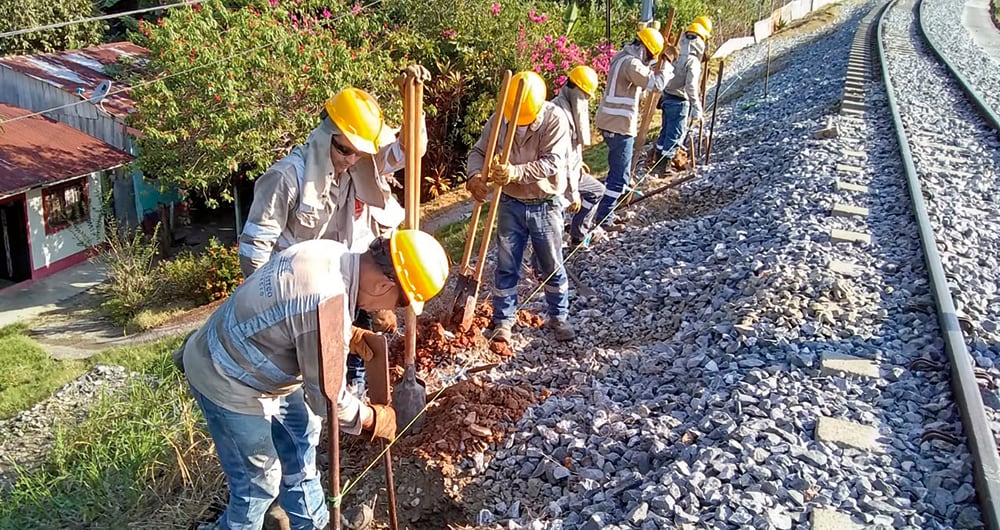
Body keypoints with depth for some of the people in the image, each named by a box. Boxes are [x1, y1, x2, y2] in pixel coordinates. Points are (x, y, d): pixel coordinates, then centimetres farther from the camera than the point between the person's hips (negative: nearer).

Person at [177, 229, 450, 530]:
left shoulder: (330, 252, -10)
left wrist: (350, 335, 3)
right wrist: (374, 419, -6)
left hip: (257, 368, 9)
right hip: (227, 383, -9)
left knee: (300, 441, 22)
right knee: (260, 481, 8)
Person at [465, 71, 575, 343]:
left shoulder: (555, 119, -18)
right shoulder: (498, 119, -8)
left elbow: (552, 162, -25)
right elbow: (479, 152, -4)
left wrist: (515, 172, -39)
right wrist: (475, 175, -27)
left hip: (545, 206, -2)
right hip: (510, 205, 2)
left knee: (552, 266, 11)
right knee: (506, 266, 9)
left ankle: (559, 317, 30)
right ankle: (503, 319, 24)